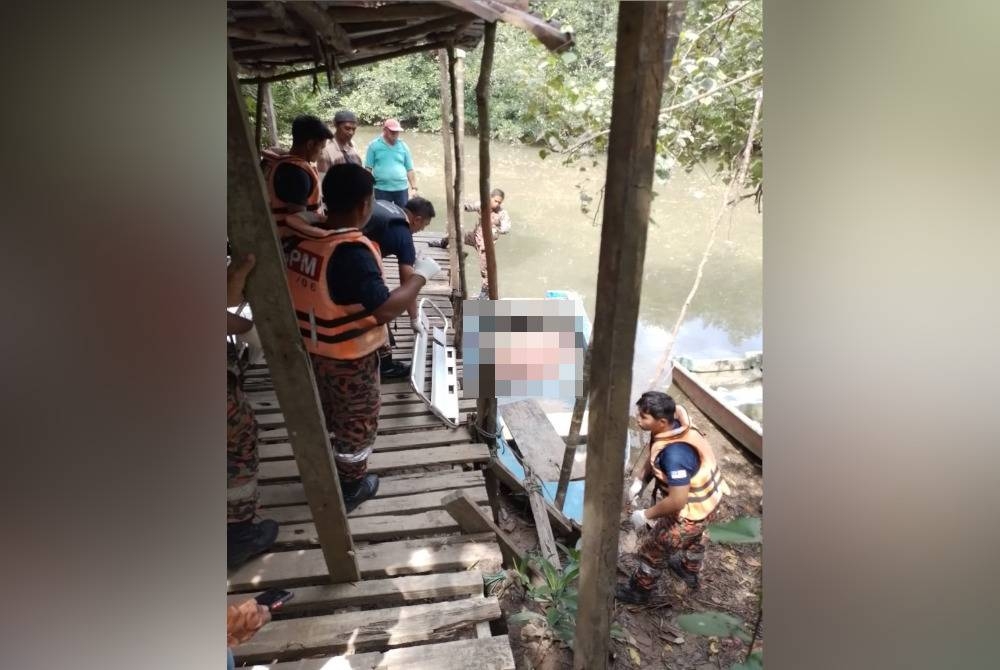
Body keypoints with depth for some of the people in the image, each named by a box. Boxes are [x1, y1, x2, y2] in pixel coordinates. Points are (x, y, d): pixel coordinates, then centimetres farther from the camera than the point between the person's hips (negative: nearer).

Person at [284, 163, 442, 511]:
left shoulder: (301, 237, -6)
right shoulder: (352, 251, -30)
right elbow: (385, 309, -34)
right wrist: (421, 274, -23)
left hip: (309, 350, 7)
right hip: (349, 359, -7)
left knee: (323, 416, 28)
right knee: (356, 423, 16)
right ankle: (351, 489, 36)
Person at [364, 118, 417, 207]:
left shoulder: (403, 146, 7)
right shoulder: (374, 145, 0)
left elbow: (410, 169, 9)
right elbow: (368, 168, 0)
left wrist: (414, 188, 4)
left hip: (402, 189, 2)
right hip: (381, 189, -2)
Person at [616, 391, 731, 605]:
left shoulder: (674, 453, -40)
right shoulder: (673, 426, -11)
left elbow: (677, 501, -35)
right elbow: (654, 458, 7)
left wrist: (646, 515, -23)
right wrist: (640, 480, -3)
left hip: (692, 508, -8)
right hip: (707, 497, 9)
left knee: (652, 549, 12)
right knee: (694, 537, 35)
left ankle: (639, 591, 35)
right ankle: (689, 572, 63)